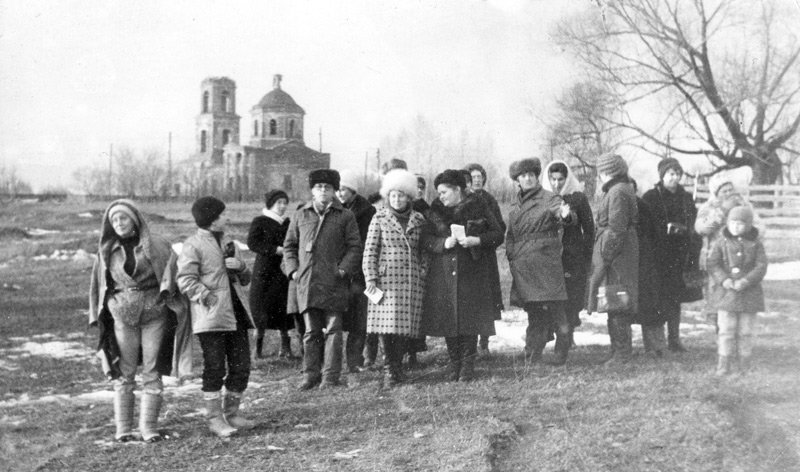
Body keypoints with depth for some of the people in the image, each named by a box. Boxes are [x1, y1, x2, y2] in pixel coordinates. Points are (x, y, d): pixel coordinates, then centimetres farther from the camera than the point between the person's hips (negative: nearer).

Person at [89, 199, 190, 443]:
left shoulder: (156, 245, 0)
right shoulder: (107, 251, 9)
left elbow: (172, 267, -10)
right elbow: (99, 283, 15)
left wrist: (166, 289, -26)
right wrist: (98, 315, 10)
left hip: (155, 314, -2)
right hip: (122, 315, 2)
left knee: (152, 372, 0)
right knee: (124, 374, 2)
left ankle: (149, 427, 7)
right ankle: (123, 428, 8)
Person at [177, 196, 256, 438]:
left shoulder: (228, 243, 19)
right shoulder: (193, 246, -5)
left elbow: (245, 279, 23)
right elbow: (185, 280, -13)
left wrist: (240, 267, 1)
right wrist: (209, 297, -21)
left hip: (236, 315, 7)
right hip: (211, 318, -7)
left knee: (241, 366, 7)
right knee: (215, 368, -3)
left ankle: (231, 412, 21)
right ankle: (215, 418, 6)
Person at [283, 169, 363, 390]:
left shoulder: (345, 216, 5)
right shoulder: (301, 215, 12)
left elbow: (354, 247, 3)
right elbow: (289, 245, 17)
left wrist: (344, 269, -10)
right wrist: (293, 269, 4)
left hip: (334, 283, -2)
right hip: (307, 282, 2)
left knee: (333, 330, 0)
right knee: (311, 332, 6)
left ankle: (331, 376, 6)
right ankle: (311, 375, 13)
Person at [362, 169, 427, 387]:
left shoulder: (419, 220, 10)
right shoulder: (380, 218, 3)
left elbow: (424, 250, 16)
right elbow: (369, 250, 1)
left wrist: (425, 272, 8)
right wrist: (370, 278, -7)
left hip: (412, 279, 2)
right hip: (387, 278, -2)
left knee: (406, 325, 1)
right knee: (387, 323, -7)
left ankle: (397, 366, 15)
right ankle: (388, 369, 4)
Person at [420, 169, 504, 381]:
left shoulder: (477, 208, 4)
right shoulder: (436, 211, 11)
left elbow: (497, 235, 4)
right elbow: (426, 240, 6)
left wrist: (475, 240, -12)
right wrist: (444, 243, -13)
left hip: (472, 275, -2)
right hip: (443, 275, 2)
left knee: (470, 320, -4)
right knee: (447, 321, 1)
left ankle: (467, 366, 5)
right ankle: (454, 365, 13)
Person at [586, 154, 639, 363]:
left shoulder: (618, 192, -15)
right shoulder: (625, 190, 17)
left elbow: (616, 229, -20)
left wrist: (605, 257, -19)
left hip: (614, 252, -10)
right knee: (618, 304, 14)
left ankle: (621, 352, -2)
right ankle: (620, 351, 20)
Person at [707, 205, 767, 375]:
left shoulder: (755, 244, 2)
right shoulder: (722, 243, 2)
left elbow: (761, 267, -5)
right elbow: (713, 264, -3)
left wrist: (746, 281, -19)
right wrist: (724, 280, -19)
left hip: (749, 294, 0)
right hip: (727, 292, 0)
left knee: (745, 331, 7)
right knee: (726, 330, -1)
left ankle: (744, 365, 17)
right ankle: (723, 364, 6)